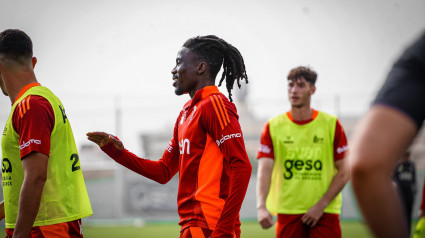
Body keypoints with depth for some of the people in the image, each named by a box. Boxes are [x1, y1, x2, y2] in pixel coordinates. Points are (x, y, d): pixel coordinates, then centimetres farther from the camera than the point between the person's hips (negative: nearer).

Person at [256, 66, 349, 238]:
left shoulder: (331, 124, 3)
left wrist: (321, 205, -9)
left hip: (325, 213, -1)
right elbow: (264, 170, -6)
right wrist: (261, 206, -23)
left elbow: (343, 172, 2)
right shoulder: (273, 127, 4)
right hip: (287, 212, 1)